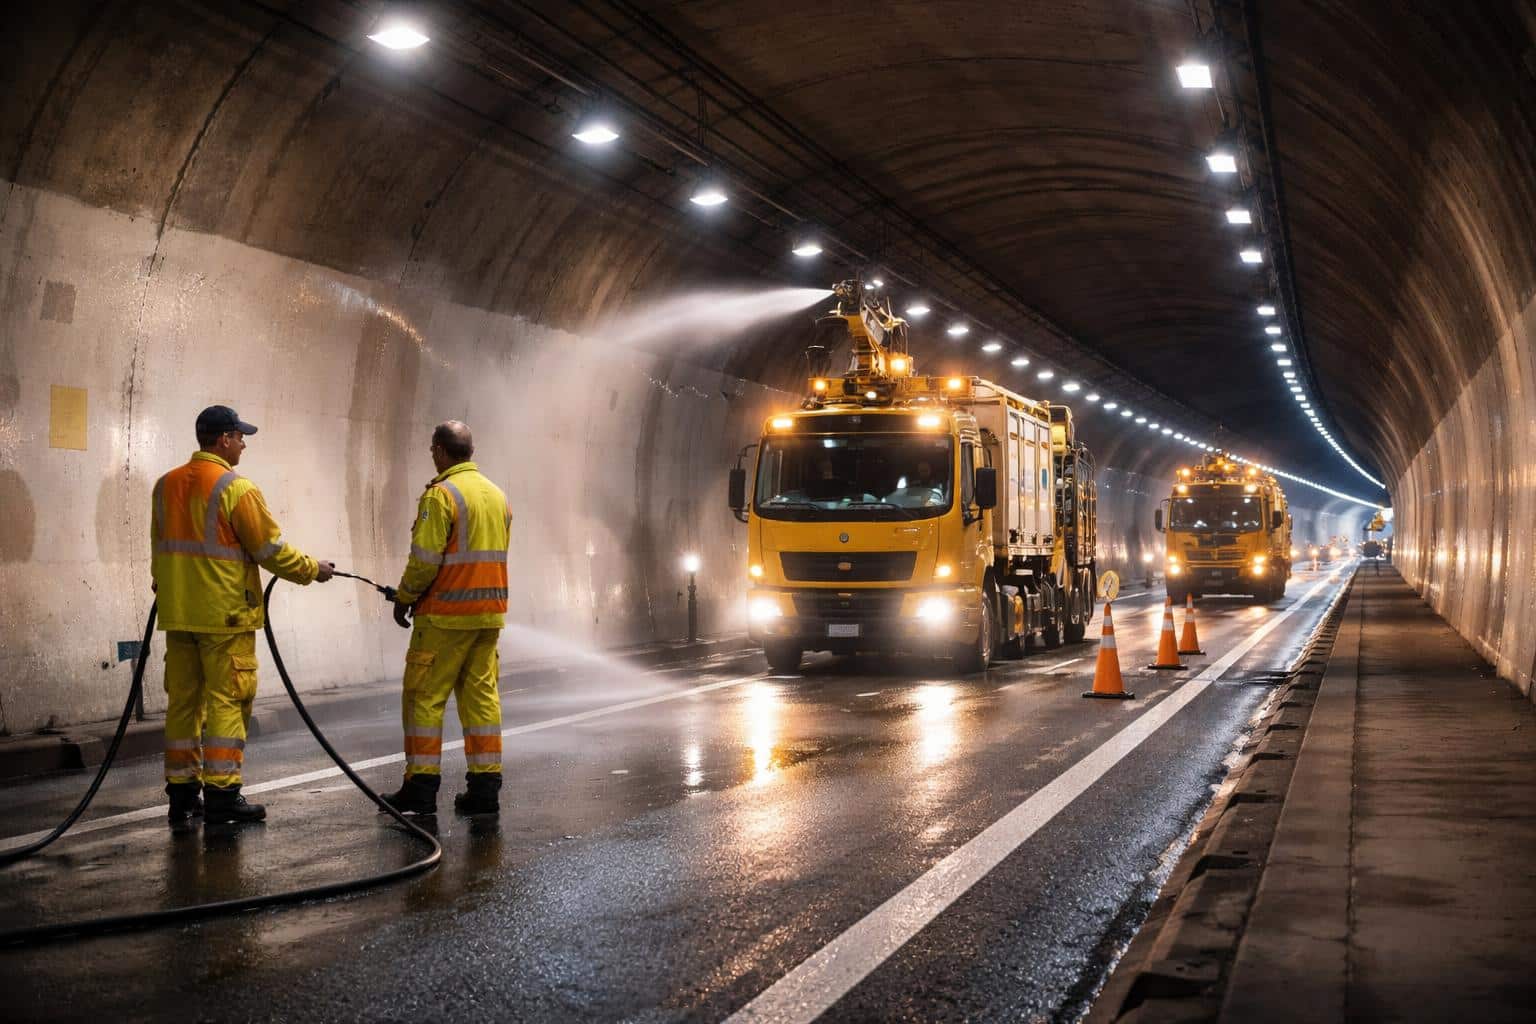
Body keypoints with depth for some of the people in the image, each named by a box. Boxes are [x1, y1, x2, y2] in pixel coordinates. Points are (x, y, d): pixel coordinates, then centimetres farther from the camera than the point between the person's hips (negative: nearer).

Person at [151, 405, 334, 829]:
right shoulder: (236, 489, -13)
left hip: (178, 615, 7)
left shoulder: (165, 486, 10)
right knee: (226, 702, -2)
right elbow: (271, 550, -10)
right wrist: (313, 570, 4)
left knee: (182, 701, 11)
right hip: (224, 616, -7)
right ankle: (221, 795, -1)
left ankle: (182, 794, 15)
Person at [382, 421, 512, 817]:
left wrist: (403, 598, 0)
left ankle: (421, 786, 3)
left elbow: (425, 559, -16)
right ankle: (485, 787, 8)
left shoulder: (441, 495, -11)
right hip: (490, 612, 7)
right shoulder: (497, 495, 13)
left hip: (446, 615, -7)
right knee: (482, 694, 9)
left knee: (424, 696, 2)